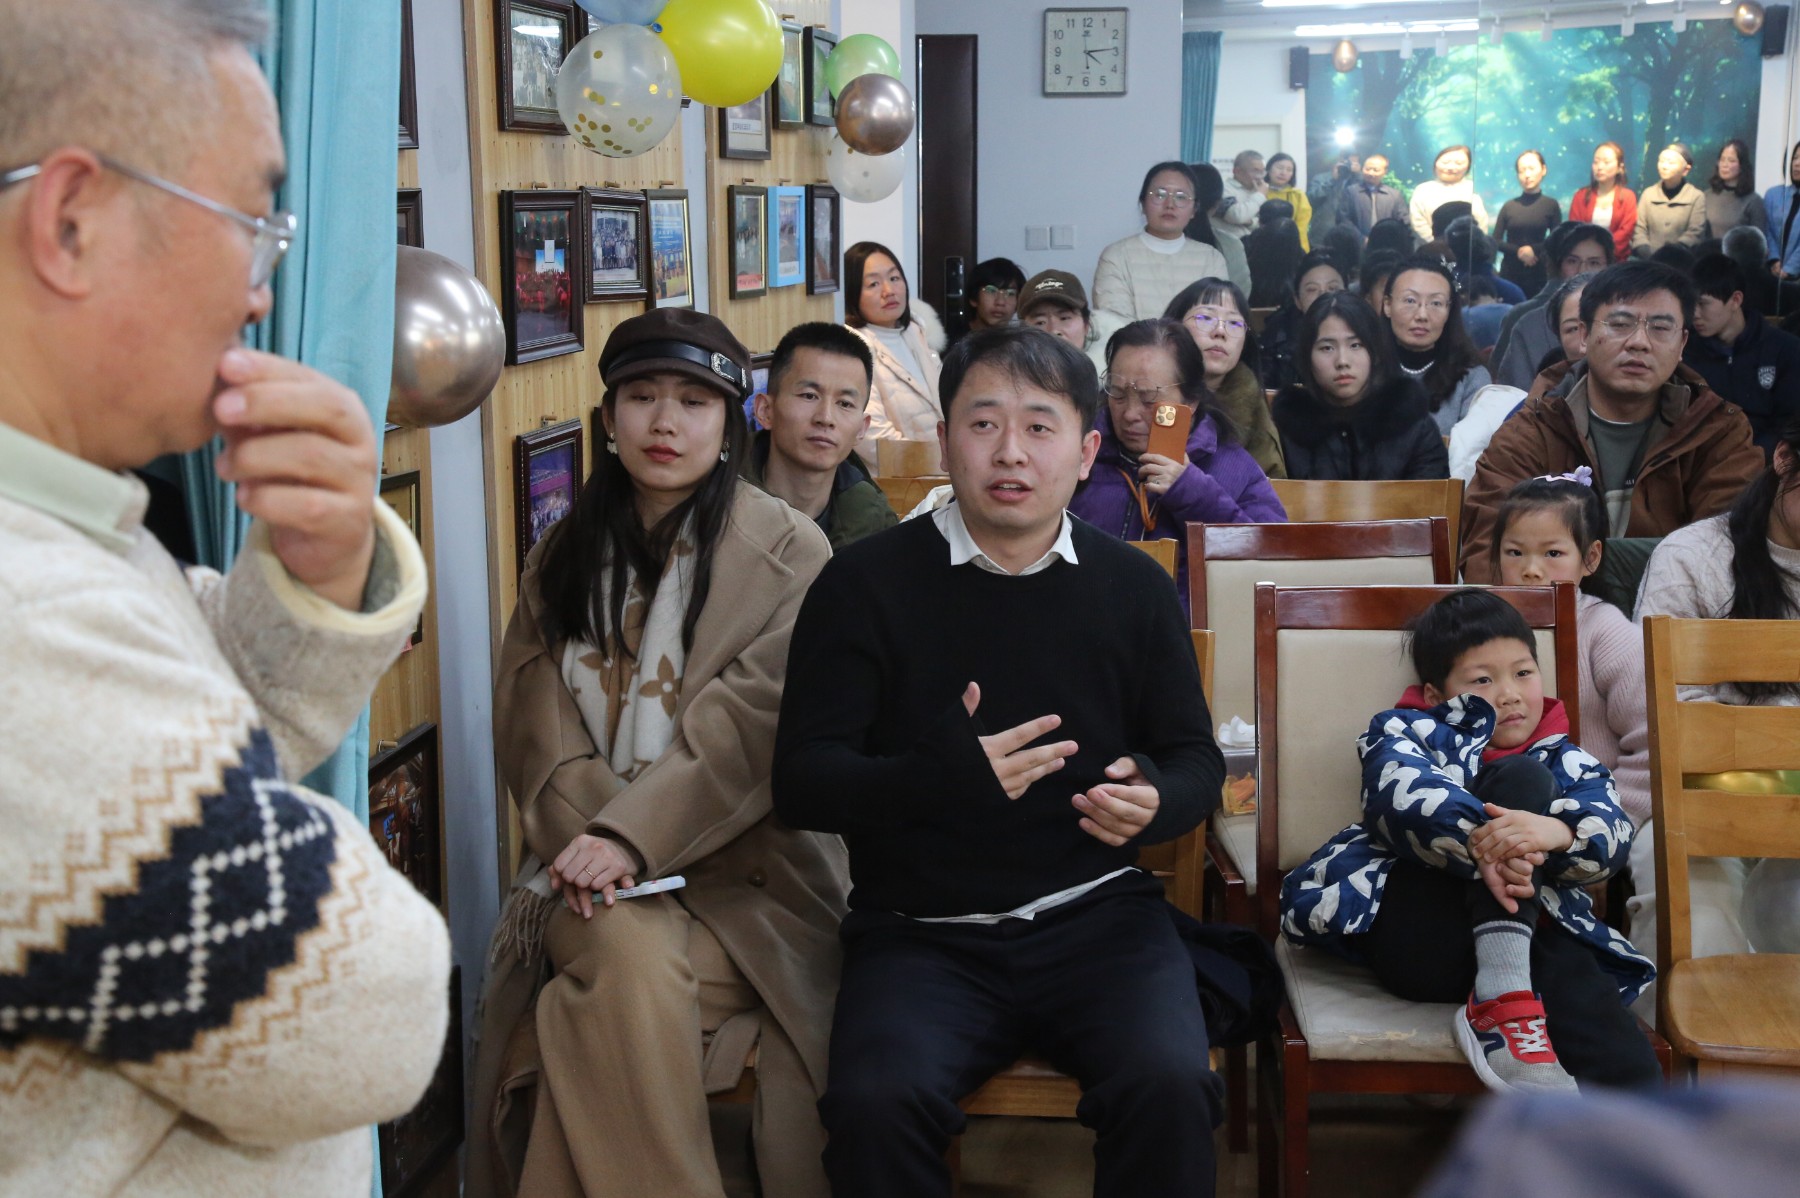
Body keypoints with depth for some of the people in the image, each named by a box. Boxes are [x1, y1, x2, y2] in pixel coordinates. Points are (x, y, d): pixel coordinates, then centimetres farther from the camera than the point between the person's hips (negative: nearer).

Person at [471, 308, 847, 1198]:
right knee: (626, 952, -29)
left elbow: (752, 721, -11)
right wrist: (586, 836, -15)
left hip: (737, 864, -3)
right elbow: (532, 717, 4)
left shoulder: (788, 552, 1)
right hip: (589, 858, 3)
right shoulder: (563, 558, 15)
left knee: (599, 998, -29)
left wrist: (630, 838, -21)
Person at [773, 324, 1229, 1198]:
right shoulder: (866, 585, 1)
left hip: (1096, 917, 2)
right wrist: (943, 778, -22)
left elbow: (1195, 759, 17)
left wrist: (1155, 801, -8)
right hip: (922, 930, -1)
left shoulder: (1134, 587, 10)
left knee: (1170, 1086, -27)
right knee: (875, 1102, -29)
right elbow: (801, 781, -3)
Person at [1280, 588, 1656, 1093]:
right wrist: (1478, 843, -32)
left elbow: (1611, 836, 1)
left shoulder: (1565, 761, 26)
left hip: (1529, 936, 2)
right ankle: (1500, 995, -33)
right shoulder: (1404, 733, 19)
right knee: (1522, 777, -18)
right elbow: (1402, 792, -10)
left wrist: (1556, 833, -26)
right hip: (1408, 933, -2)